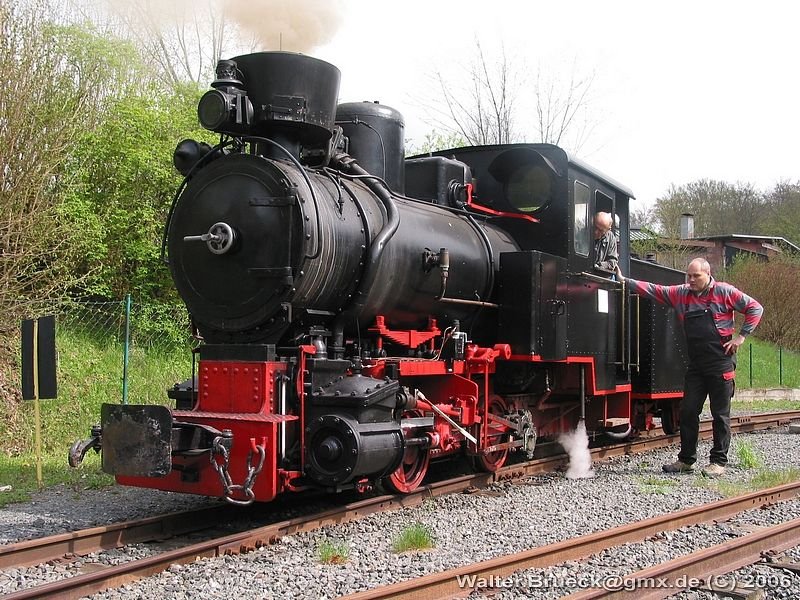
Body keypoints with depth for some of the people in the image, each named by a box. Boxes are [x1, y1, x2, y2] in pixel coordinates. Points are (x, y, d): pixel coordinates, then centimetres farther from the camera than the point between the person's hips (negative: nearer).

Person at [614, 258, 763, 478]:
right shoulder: (681, 294, 8)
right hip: (696, 365, 5)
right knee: (688, 411, 6)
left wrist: (741, 336, -8)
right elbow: (653, 290, 8)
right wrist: (625, 281, 1)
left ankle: (719, 462, 9)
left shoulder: (724, 292, -6)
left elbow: (755, 308, -3)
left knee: (720, 414, 1)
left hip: (721, 363, -5)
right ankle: (686, 460, 17)